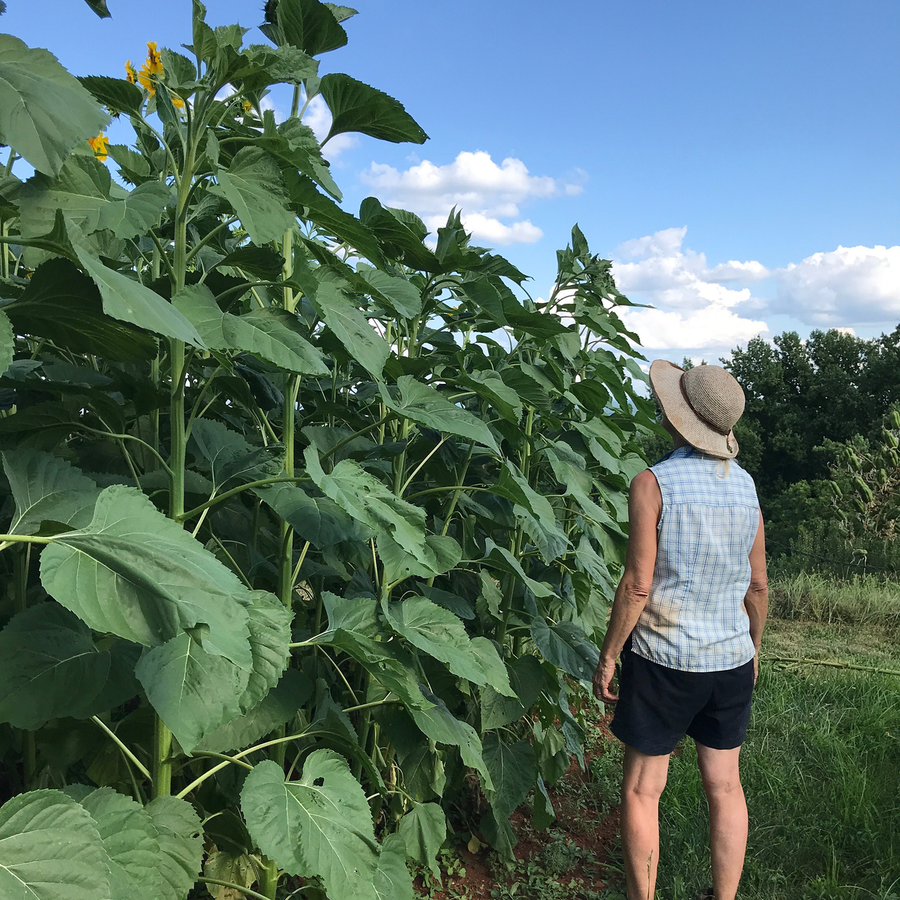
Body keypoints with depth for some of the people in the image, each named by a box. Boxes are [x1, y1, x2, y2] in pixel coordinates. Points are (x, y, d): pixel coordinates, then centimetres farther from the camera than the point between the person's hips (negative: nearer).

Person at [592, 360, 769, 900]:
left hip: (663, 659, -5)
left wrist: (608, 656, -6)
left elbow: (639, 583, -16)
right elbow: (758, 584, 7)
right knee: (725, 786, 17)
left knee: (642, 790, 9)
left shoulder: (654, 483, -15)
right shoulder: (745, 485, 2)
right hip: (732, 659, 6)